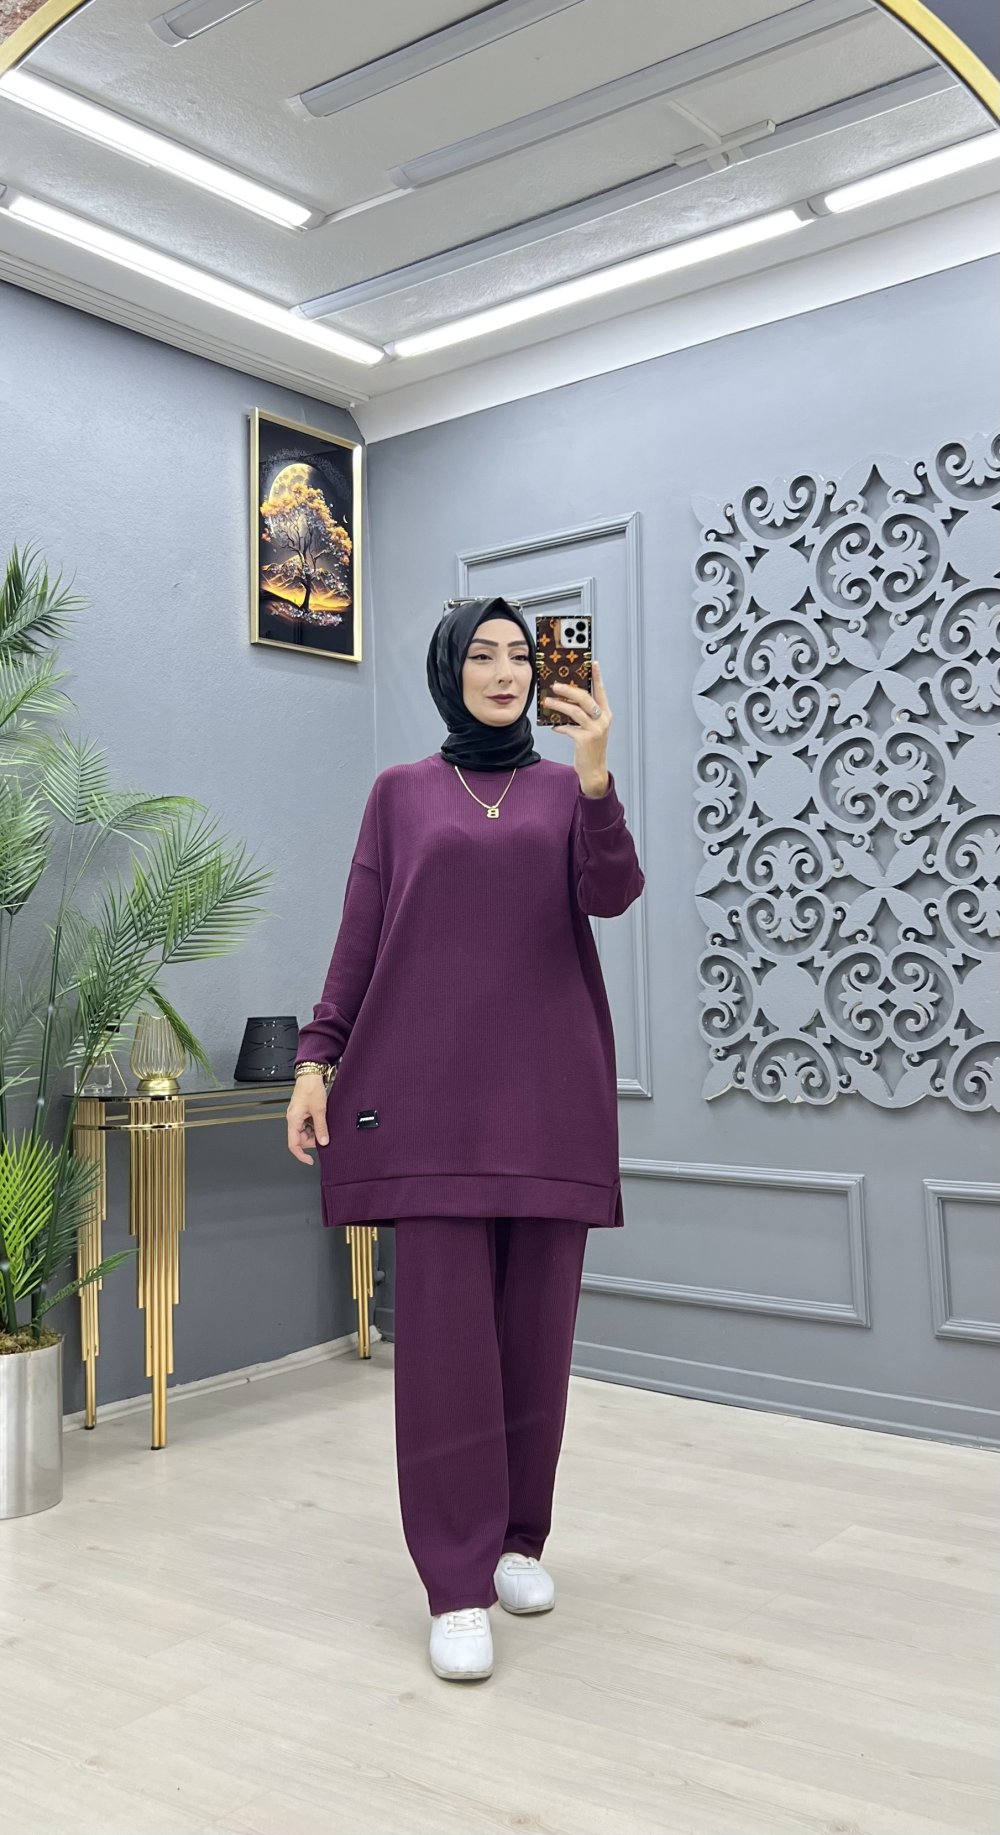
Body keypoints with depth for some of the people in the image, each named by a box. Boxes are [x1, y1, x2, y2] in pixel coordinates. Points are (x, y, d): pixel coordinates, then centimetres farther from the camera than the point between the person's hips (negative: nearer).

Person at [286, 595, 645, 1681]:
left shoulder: (564, 790, 12)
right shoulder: (401, 793, 11)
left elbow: (612, 895, -7)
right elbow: (359, 938, 7)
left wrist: (595, 774, -22)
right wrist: (315, 1059, -2)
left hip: (549, 1087, 2)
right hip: (434, 1087, -1)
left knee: (536, 1320, 5)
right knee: (444, 1323, -5)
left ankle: (519, 1537, 21)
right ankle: (458, 1585, 1)